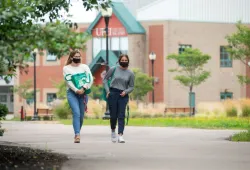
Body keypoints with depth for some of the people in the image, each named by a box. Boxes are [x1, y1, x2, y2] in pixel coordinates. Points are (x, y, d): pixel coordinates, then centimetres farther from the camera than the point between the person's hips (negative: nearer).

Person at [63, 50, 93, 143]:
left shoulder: (84, 67, 13)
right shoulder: (66, 68, 8)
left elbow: (90, 79, 1)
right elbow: (68, 81, -4)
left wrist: (84, 88, -13)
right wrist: (76, 90, -16)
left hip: (83, 93, 3)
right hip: (72, 93, -3)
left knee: (81, 115, 3)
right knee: (76, 113, -19)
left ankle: (77, 134, 19)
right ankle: (77, 135, -25)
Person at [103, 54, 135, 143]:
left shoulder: (130, 73, 4)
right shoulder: (113, 69, 2)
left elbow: (131, 87, 9)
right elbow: (105, 79, 8)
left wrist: (126, 91, -10)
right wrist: (107, 90, -3)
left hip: (123, 95, 0)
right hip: (113, 93, 0)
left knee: (121, 116, -8)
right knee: (113, 115, 4)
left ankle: (120, 135, -14)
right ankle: (113, 131, 31)